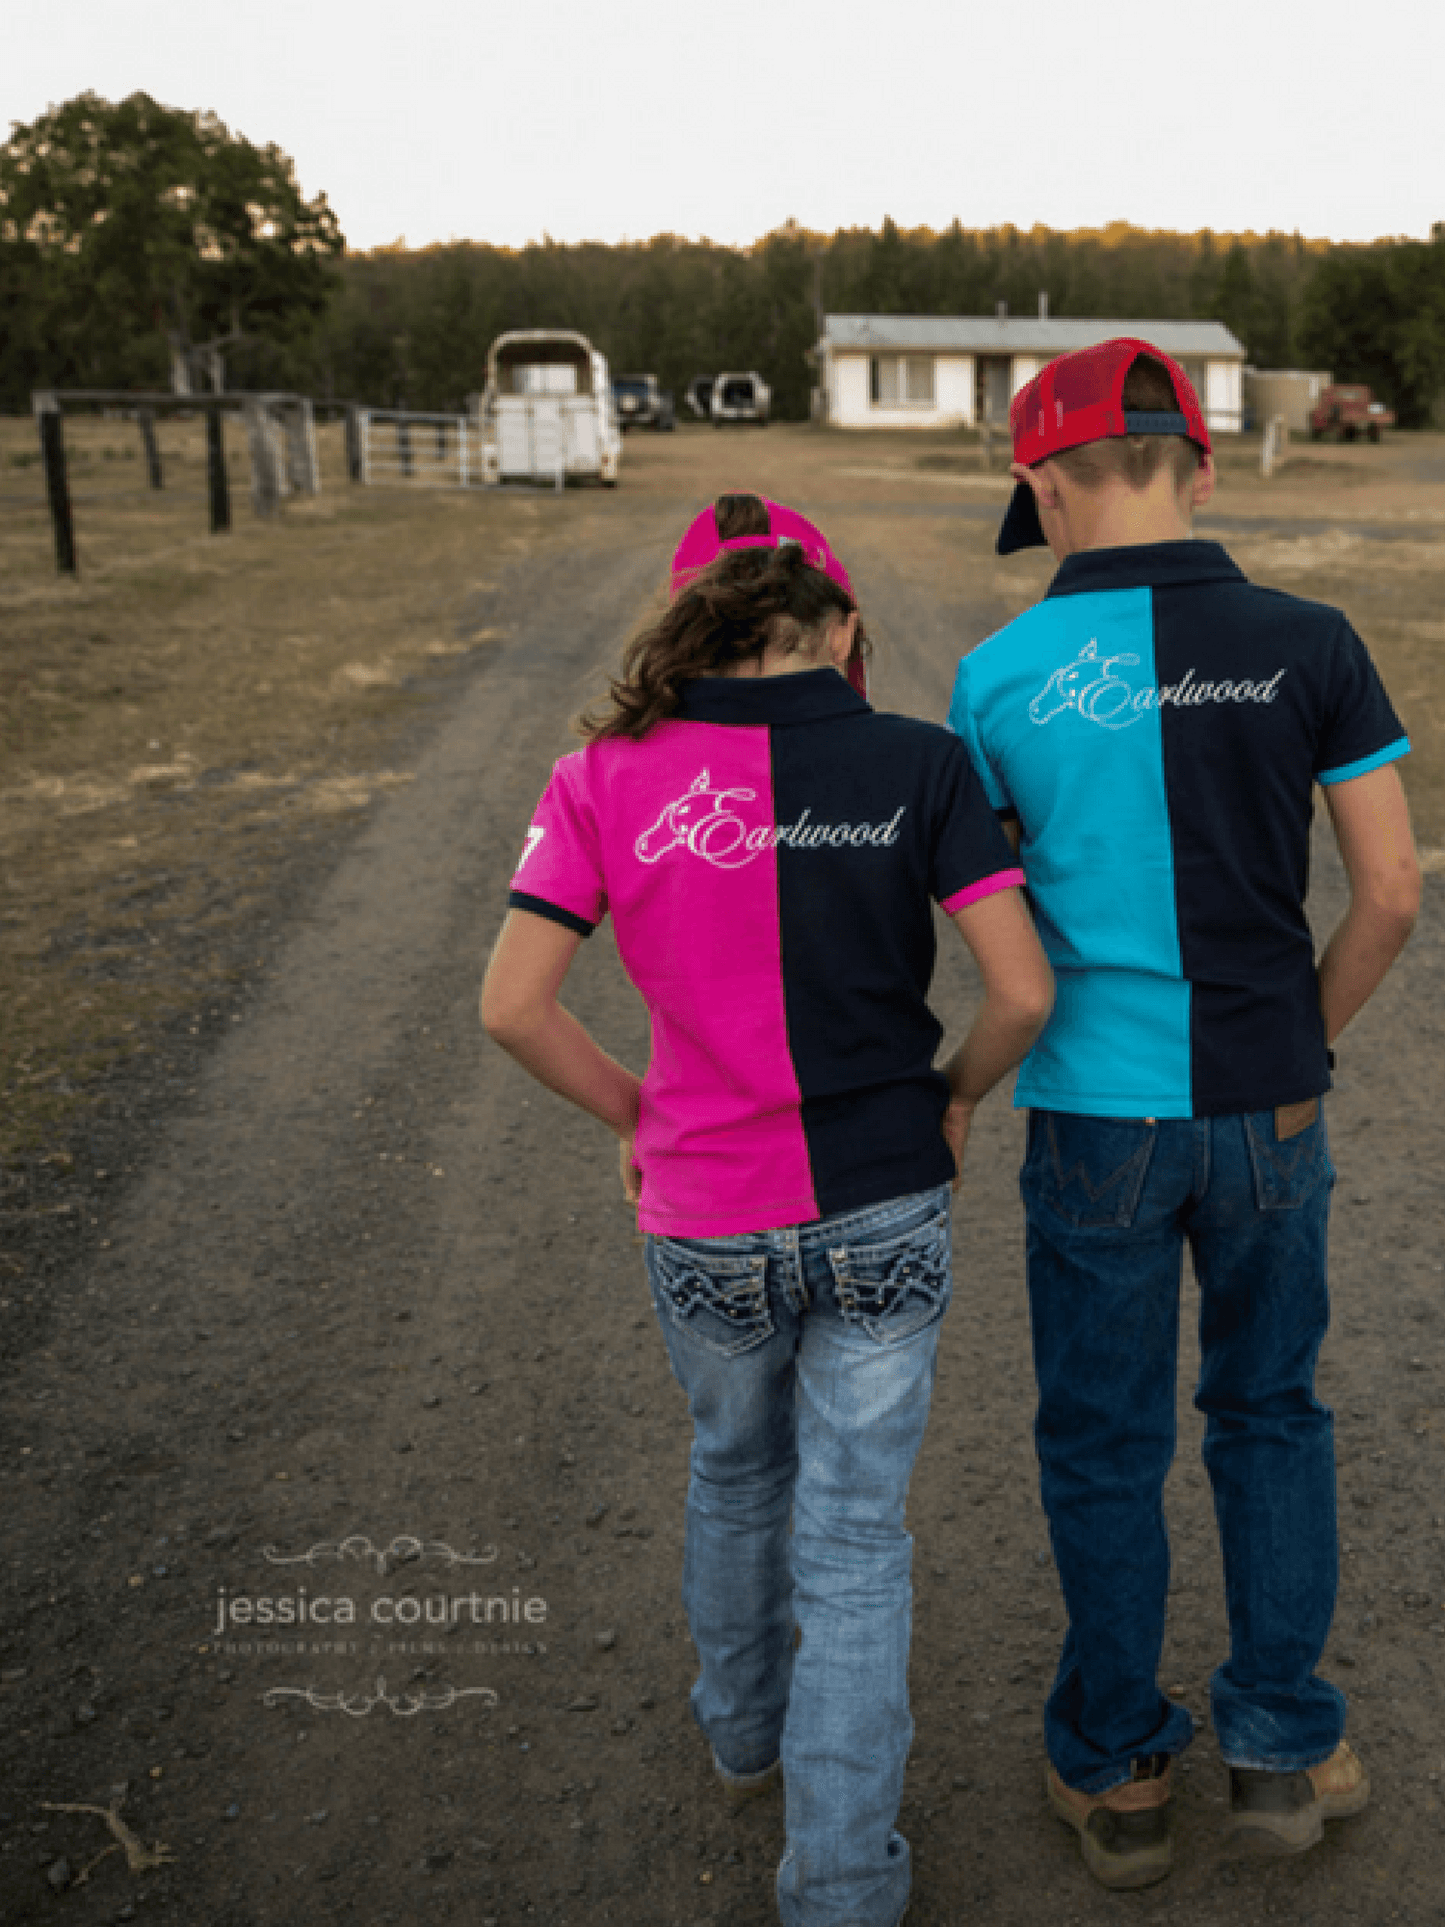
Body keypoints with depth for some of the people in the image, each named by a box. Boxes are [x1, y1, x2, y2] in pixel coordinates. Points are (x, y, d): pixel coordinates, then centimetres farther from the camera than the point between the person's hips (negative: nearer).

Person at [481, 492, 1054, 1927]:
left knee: (736, 1469, 29)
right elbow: (1023, 990, -11)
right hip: (885, 1214, -1)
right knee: (854, 1538, 15)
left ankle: (744, 1725, 53)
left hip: (704, 1223, 2)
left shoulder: (609, 779, -7)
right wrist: (953, 1097, 8)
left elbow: (512, 1006, -10)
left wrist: (632, 1113, 6)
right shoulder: (918, 764, -9)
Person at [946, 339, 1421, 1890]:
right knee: (1269, 1412, 22)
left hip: (1097, 1118, -1)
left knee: (1104, 1445, 15)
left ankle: (1116, 1774, 31)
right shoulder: (1310, 648, -6)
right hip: (1267, 1111, 2)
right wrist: (1300, 1038, 11)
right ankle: (1280, 1748, 33)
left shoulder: (1001, 676, -10)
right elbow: (1391, 893, -4)